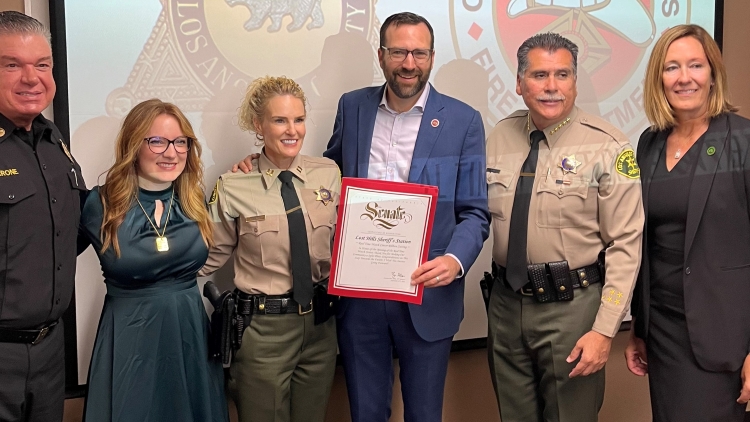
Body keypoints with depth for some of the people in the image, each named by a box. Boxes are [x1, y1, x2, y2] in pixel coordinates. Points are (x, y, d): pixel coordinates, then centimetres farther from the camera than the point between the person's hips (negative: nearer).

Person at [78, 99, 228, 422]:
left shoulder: (194, 201, 3)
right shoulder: (102, 204, -9)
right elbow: (123, 261, -15)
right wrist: (174, 238, -9)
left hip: (190, 331, 4)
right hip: (130, 335, -4)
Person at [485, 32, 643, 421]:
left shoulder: (606, 147, -11)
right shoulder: (499, 137, 3)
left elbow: (625, 245, -11)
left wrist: (604, 330, -15)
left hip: (572, 308, -4)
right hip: (505, 303, 4)